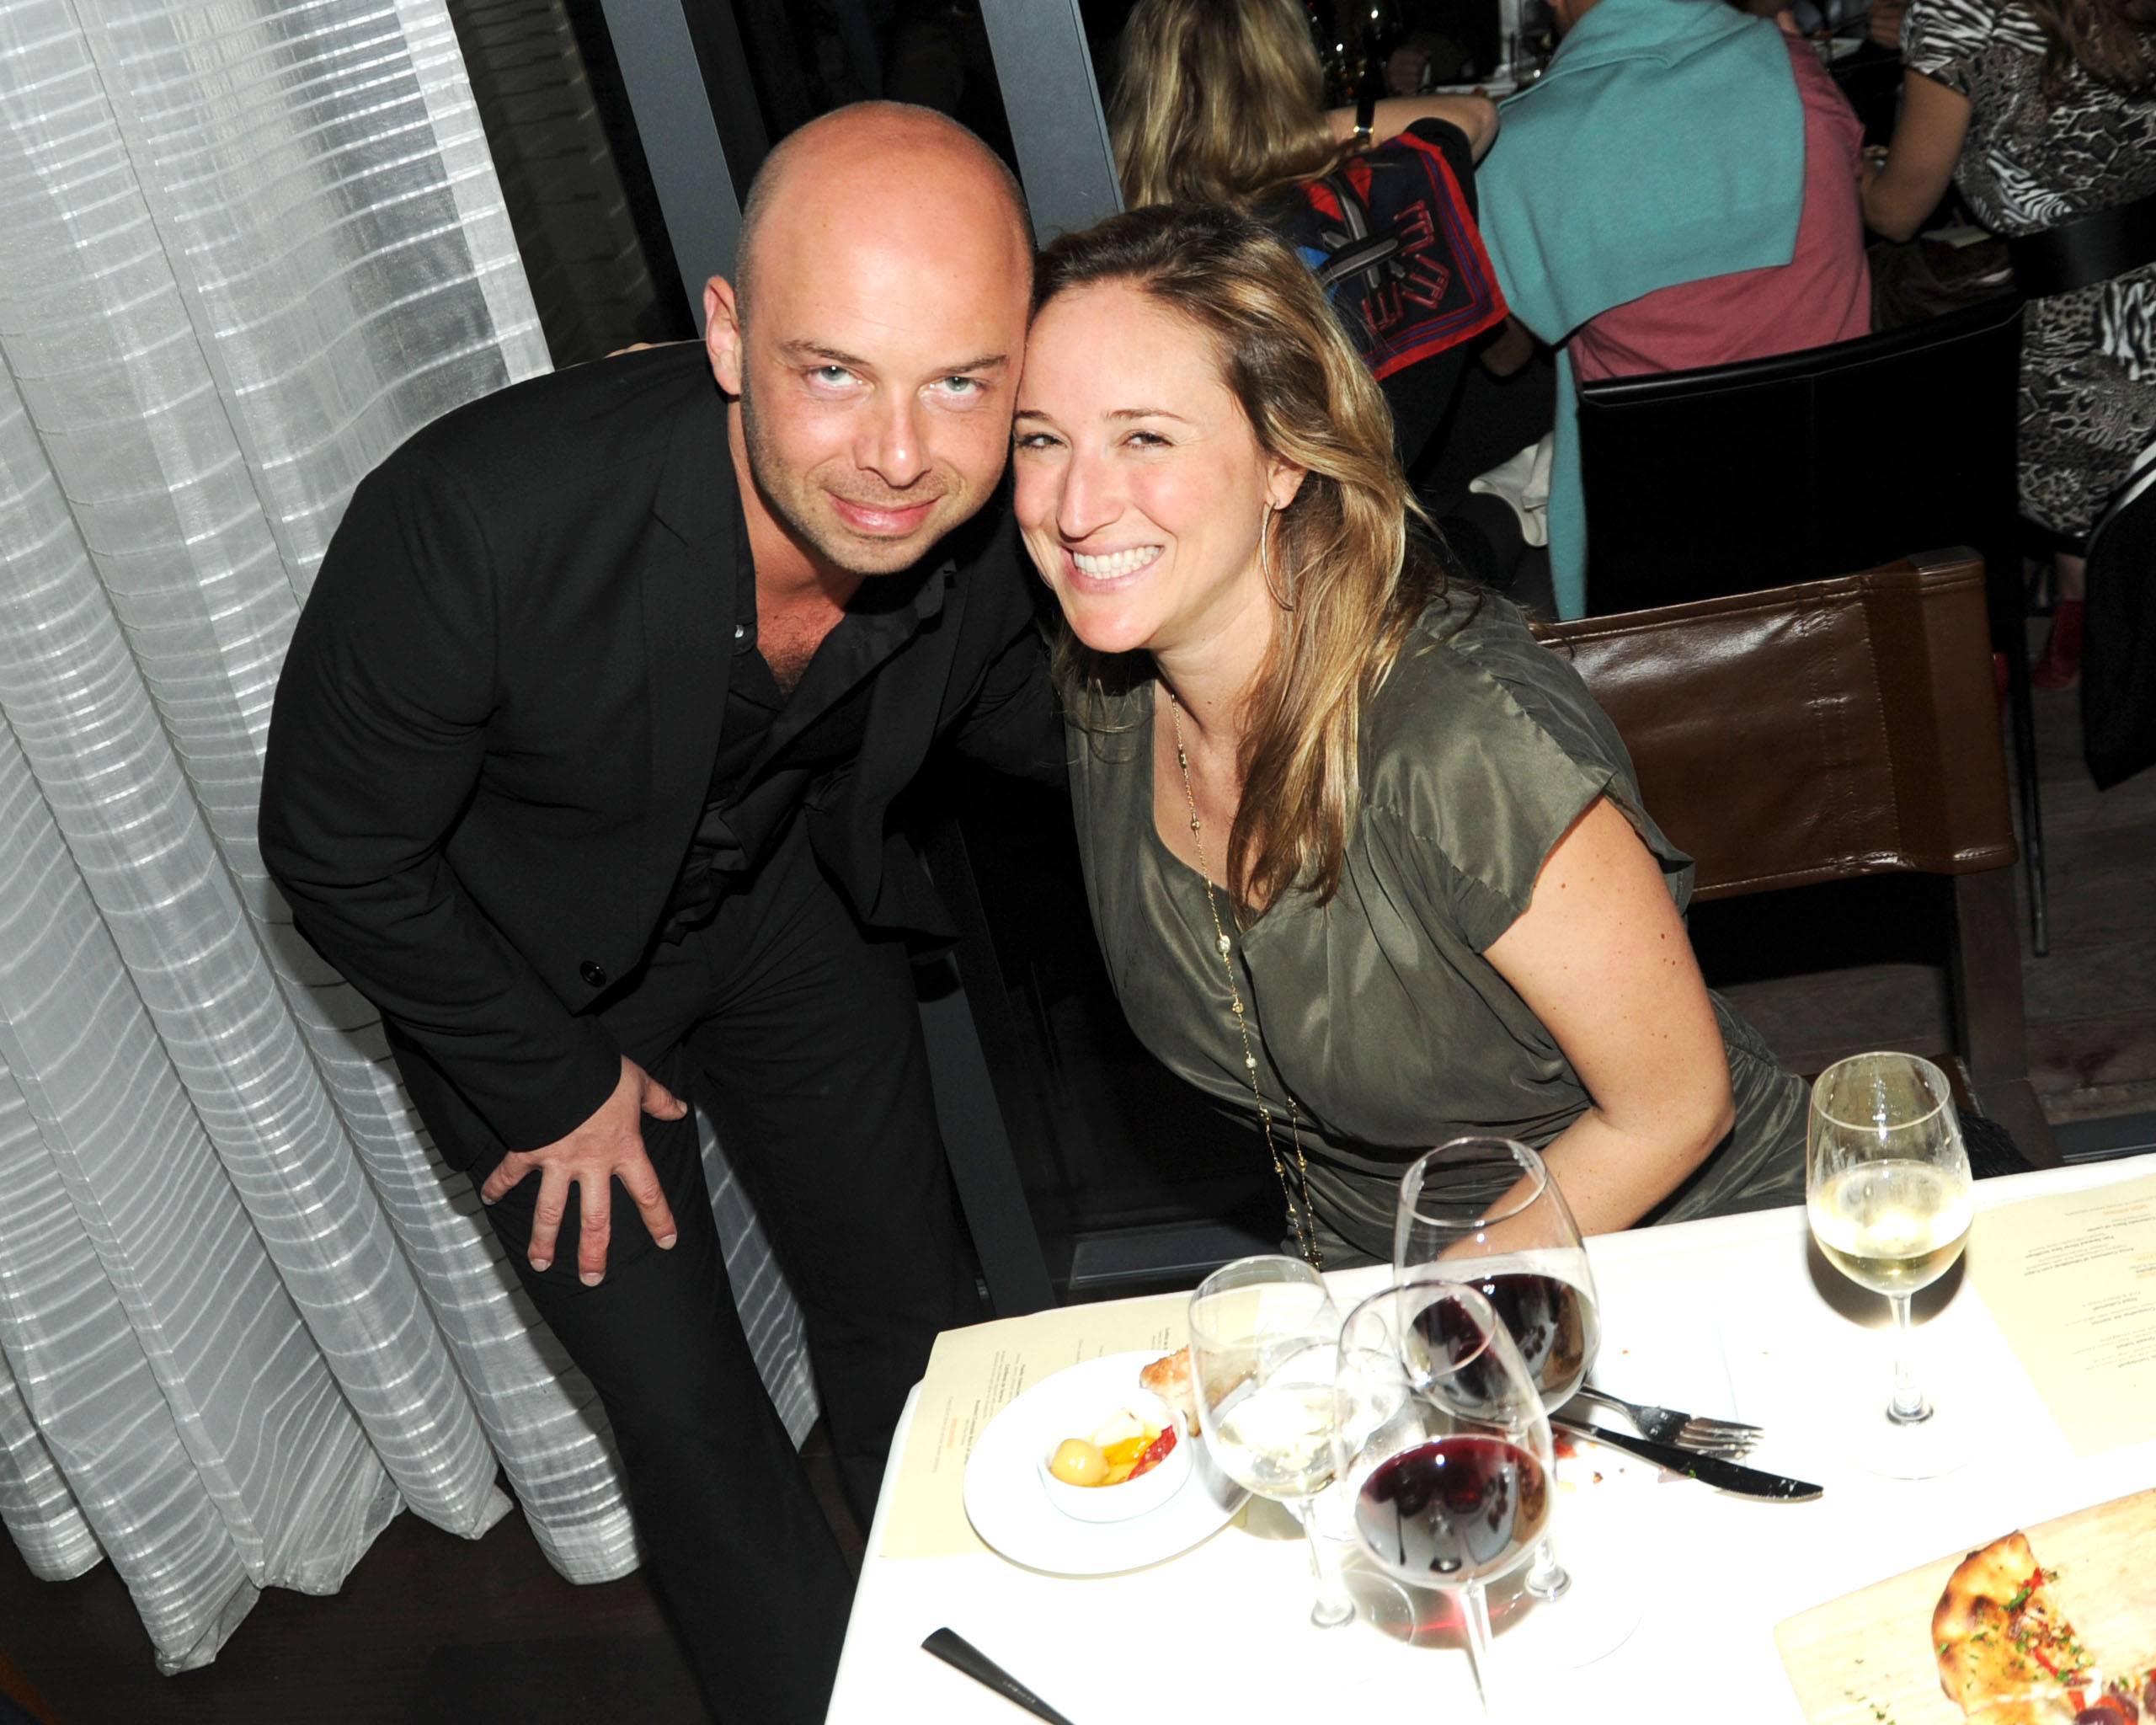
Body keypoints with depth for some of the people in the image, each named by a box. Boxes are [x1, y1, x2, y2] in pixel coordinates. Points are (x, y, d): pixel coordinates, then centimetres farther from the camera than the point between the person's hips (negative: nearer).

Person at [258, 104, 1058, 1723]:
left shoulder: (992, 510, -26)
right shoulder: (474, 516, -40)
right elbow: (337, 852, -22)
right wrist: (557, 1083, -13)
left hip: (786, 895, 4)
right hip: (526, 964, -3)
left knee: (921, 1318, 16)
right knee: (686, 1409, 3)